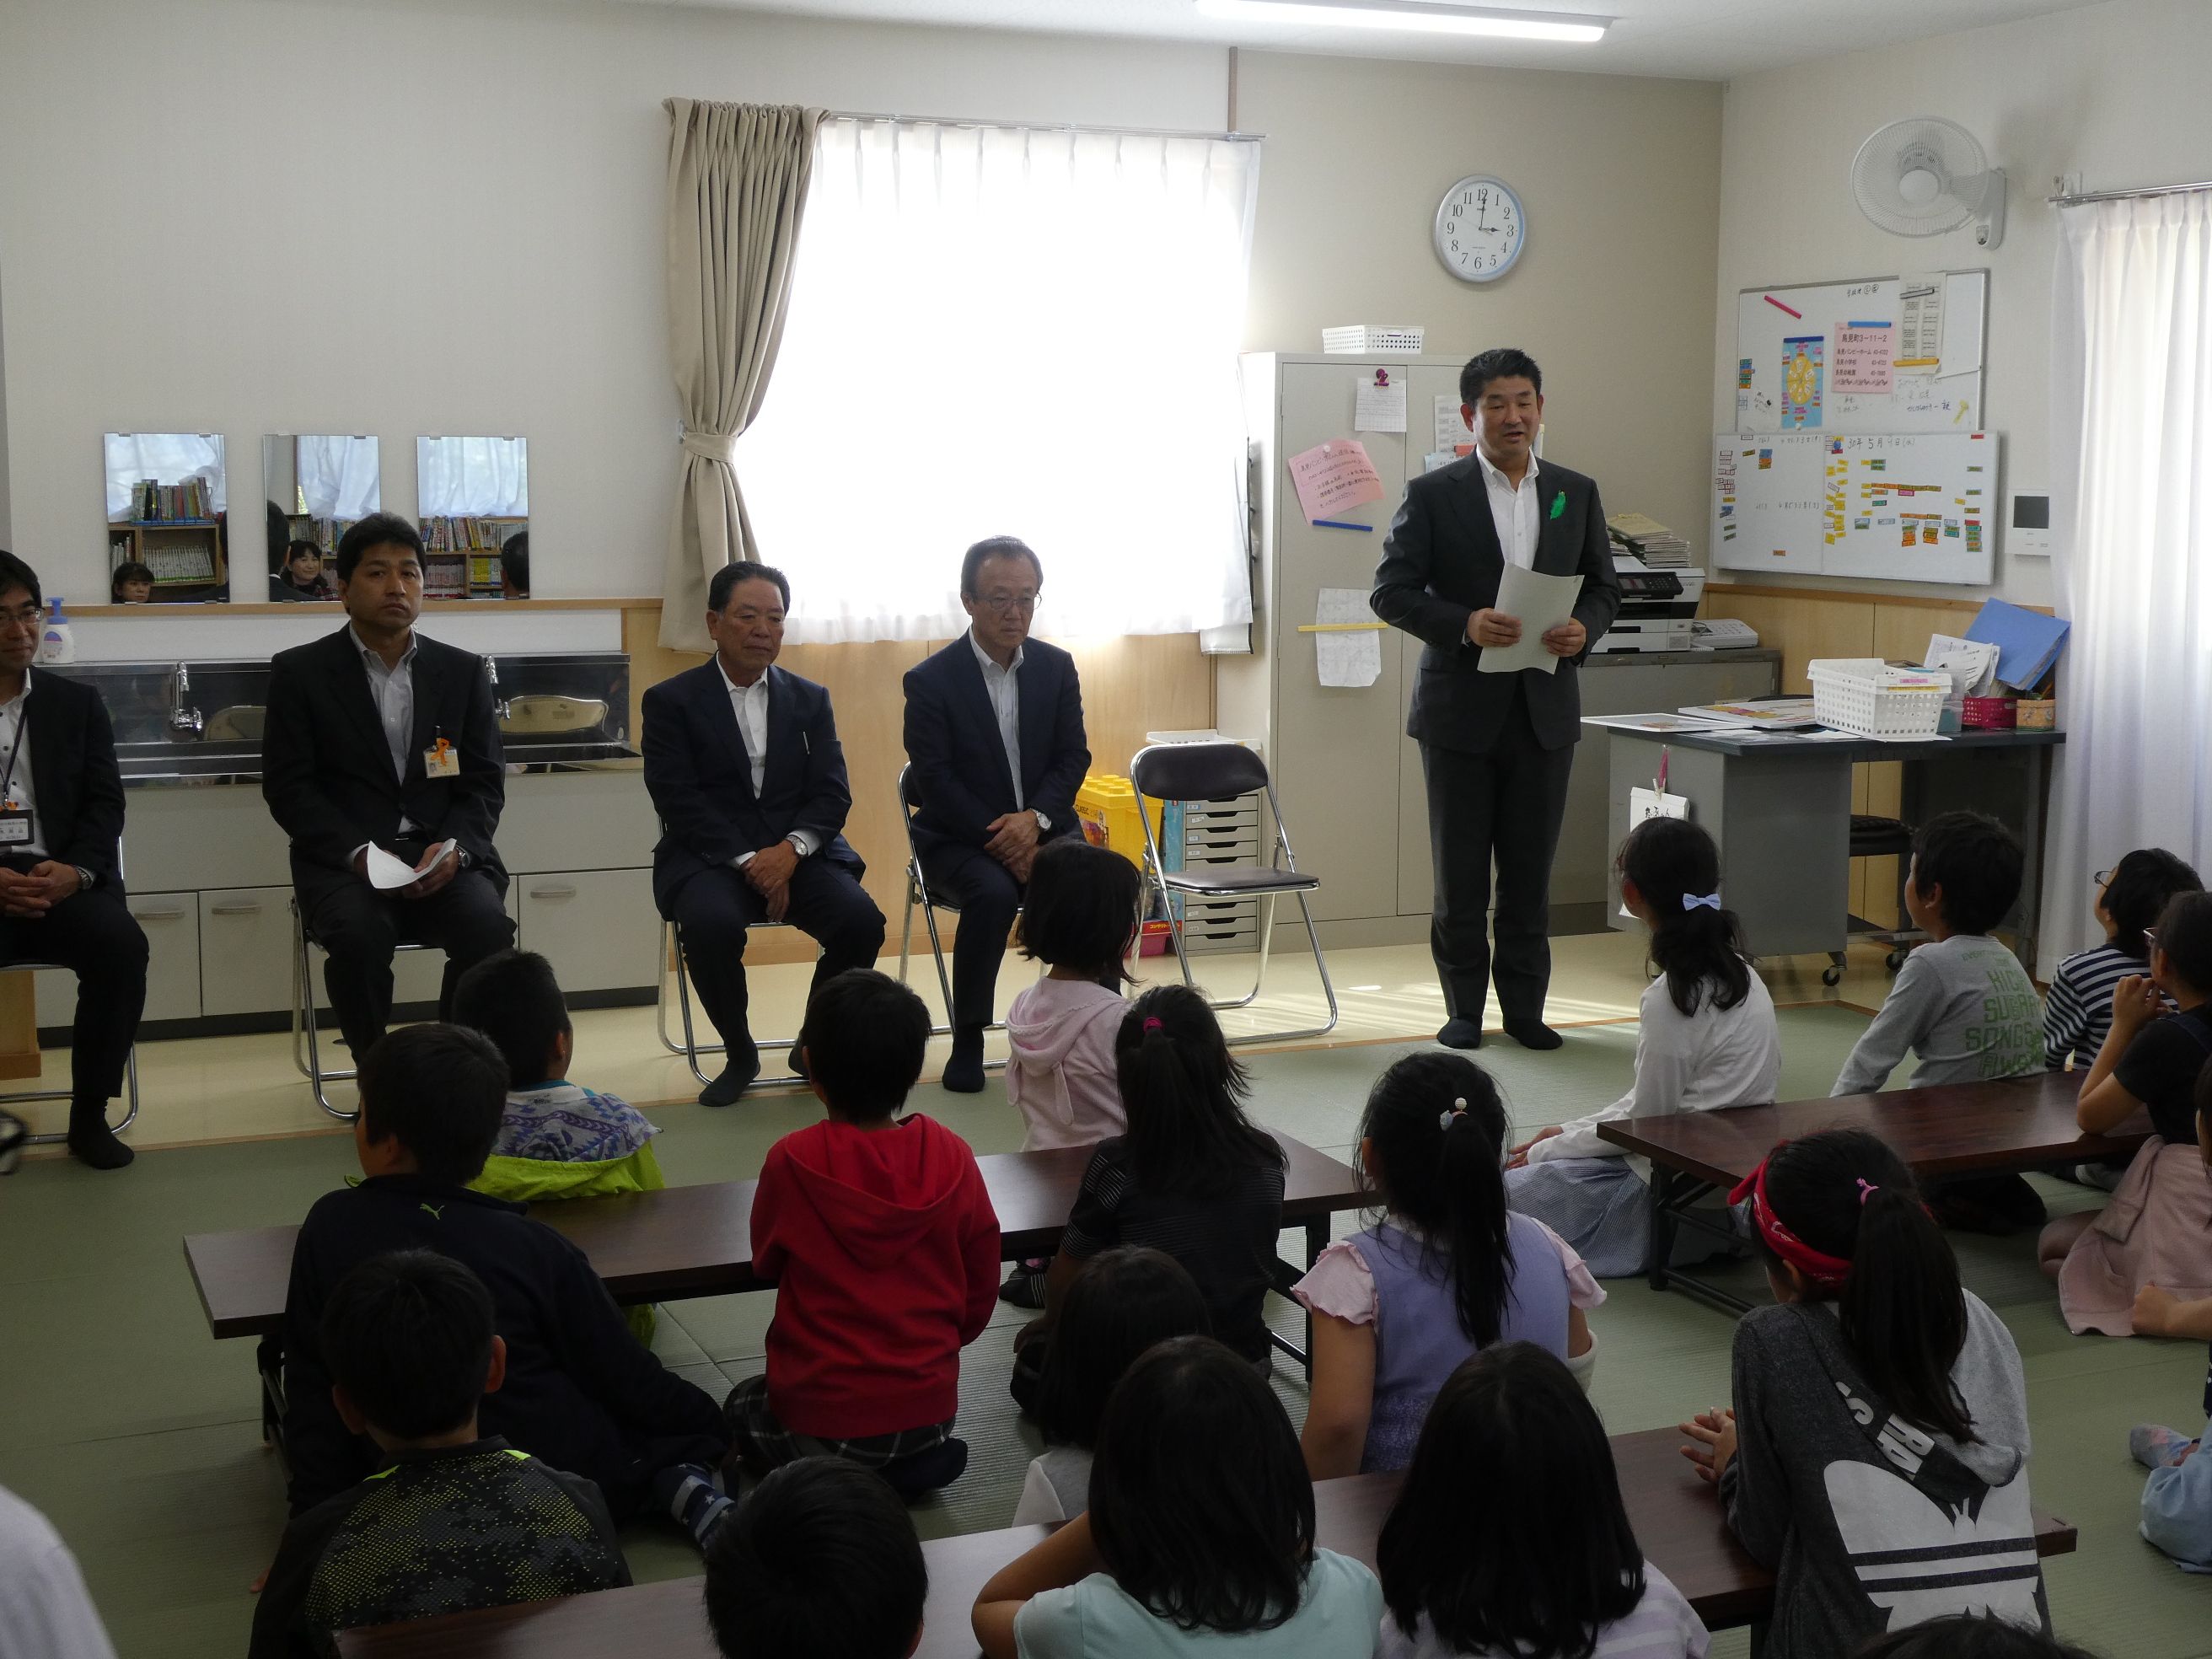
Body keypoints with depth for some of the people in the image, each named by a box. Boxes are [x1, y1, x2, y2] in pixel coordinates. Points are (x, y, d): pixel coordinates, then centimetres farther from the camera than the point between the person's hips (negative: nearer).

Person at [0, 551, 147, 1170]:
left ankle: (89, 1115, -13)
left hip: (61, 879, 2)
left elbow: (105, 805, 8)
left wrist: (74, 871, -13)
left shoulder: (77, 703, 15)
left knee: (122, 944, -29)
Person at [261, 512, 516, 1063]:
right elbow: (288, 786, 0)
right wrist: (359, 853, -16)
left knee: (488, 928, -29)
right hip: (344, 861, -2)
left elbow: (485, 783, 9)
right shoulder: (300, 672, 6)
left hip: (444, 857, 2)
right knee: (360, 935, -34)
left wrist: (453, 847, -12)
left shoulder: (463, 671, 13)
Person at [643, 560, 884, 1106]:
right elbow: (679, 800, -7)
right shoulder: (671, 702, 4)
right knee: (712, 925, -35)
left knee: (862, 920, -25)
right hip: (710, 857, -3)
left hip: (797, 852, 3)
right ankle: (740, 1055, -9)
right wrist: (747, 861, -18)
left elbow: (832, 793, 6)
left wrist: (792, 848, -15)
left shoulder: (810, 699, 15)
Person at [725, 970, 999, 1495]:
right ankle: (910, 1462, 7)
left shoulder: (791, 1162, -17)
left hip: (818, 1414, -3)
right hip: (929, 1407, 3)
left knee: (742, 1407, 30)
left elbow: (766, 1262, 3)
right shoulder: (952, 1157, -10)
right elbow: (981, 1292, 1)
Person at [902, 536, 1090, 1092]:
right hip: (961, 836, -3)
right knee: (994, 893, -35)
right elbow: (934, 780, -11)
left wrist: (1035, 819, -15)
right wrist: (999, 839, -20)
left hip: (1043, 826, 3)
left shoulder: (1056, 667, 6)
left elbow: (1072, 757, 4)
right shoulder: (930, 680, -6)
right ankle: (968, 1042, -20)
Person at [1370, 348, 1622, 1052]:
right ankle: (1464, 1007, 16)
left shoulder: (1577, 493, 8)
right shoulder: (1432, 494, -3)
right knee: (1459, 870, 4)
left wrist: (1583, 630, -9)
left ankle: (1524, 1006, 18)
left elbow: (1604, 588, 13)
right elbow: (1392, 590, -6)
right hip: (1460, 709, -2)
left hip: (1545, 709, 3)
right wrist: (1465, 625, -21)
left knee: (1530, 870, 7)